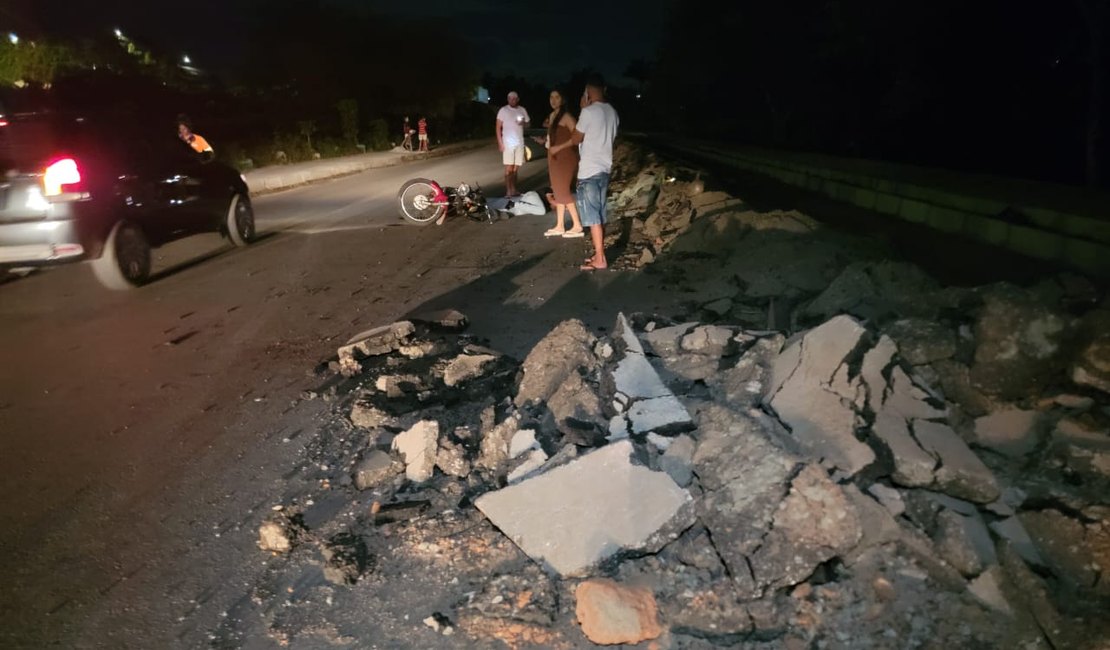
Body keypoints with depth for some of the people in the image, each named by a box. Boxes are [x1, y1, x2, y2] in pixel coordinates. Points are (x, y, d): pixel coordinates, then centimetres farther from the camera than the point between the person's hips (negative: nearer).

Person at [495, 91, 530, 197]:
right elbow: (498, 127, -1)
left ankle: (513, 190, 11)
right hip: (508, 143, -3)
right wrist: (500, 142, -9)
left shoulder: (522, 110, 9)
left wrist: (523, 123, -7)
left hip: (520, 143, 3)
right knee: (509, 168, -6)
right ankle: (508, 191, -2)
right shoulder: (503, 110, -1)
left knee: (515, 169, 5)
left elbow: (528, 124, 18)